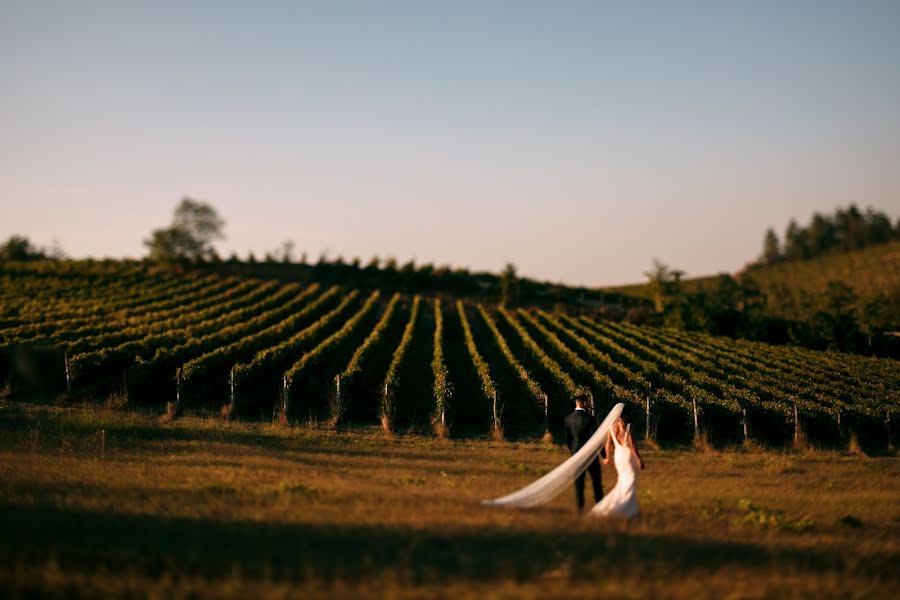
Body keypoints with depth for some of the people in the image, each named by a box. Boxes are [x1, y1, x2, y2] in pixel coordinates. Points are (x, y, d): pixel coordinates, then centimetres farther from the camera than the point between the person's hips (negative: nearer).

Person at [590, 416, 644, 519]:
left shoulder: (612, 427, -3)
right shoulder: (628, 427, -17)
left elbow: (608, 443, 4)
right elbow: (632, 445, -17)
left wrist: (607, 457, 17)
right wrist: (639, 459, -11)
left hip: (618, 455, 6)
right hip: (629, 455, -6)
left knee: (623, 482, 20)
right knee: (629, 483, 2)